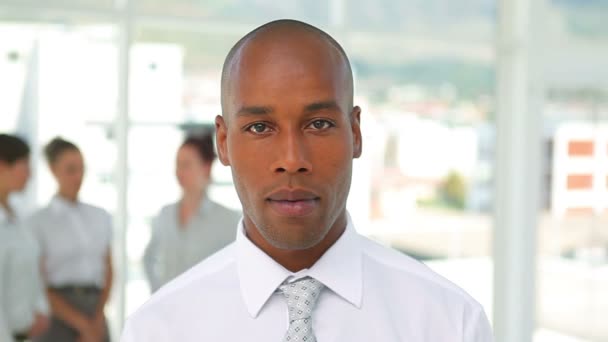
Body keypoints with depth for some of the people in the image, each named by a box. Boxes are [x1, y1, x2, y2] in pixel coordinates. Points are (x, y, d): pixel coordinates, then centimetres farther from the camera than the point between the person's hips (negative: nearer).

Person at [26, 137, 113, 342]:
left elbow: (108, 273, 13)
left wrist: (97, 321, -1)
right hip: (58, 315, -4)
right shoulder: (39, 222, -2)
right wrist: (82, 324, -8)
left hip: (95, 310, 4)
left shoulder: (101, 217, 12)